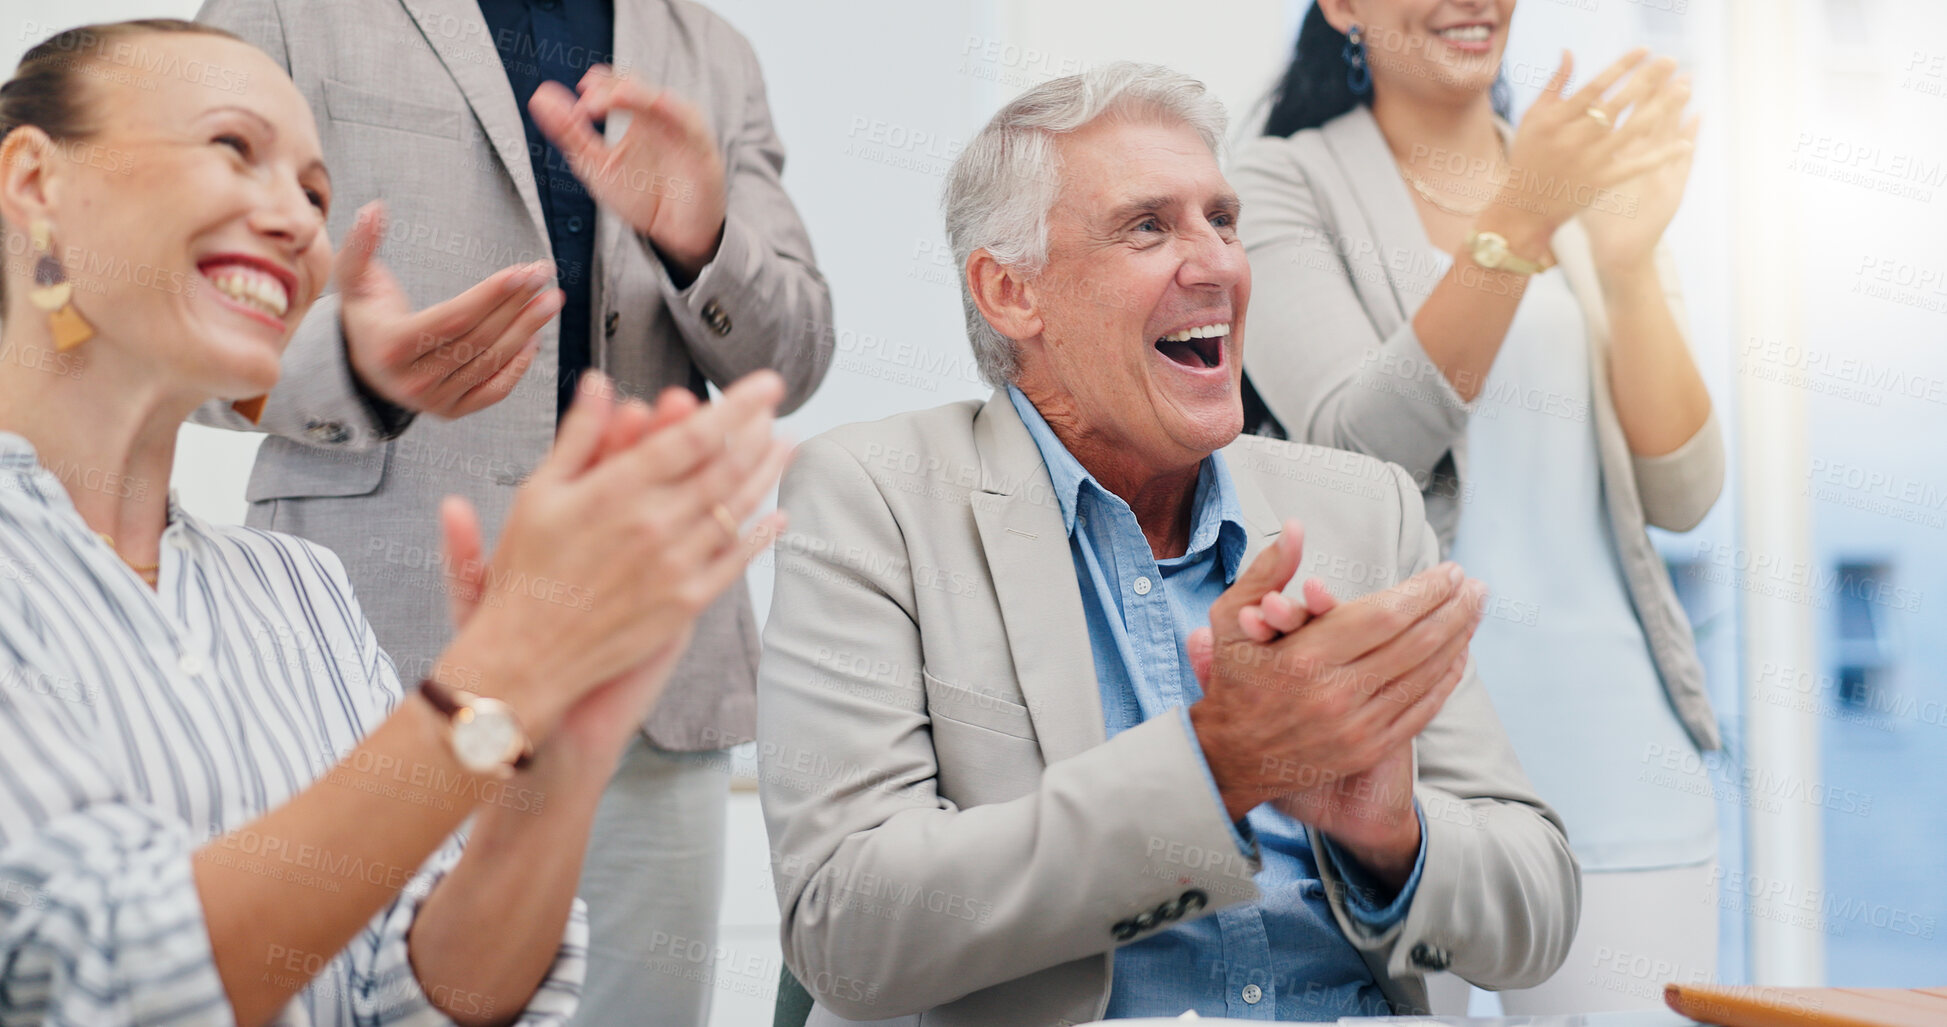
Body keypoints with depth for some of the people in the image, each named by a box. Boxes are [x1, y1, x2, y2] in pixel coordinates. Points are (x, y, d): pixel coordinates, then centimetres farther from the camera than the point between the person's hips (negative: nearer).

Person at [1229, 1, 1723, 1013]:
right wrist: (1517, 223, -20)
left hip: (1607, 737, 4)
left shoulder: (1592, 172, 13)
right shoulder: (1283, 184, 2)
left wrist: (1628, 259, -10)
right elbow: (1359, 447, -12)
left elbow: (1681, 493, 4)